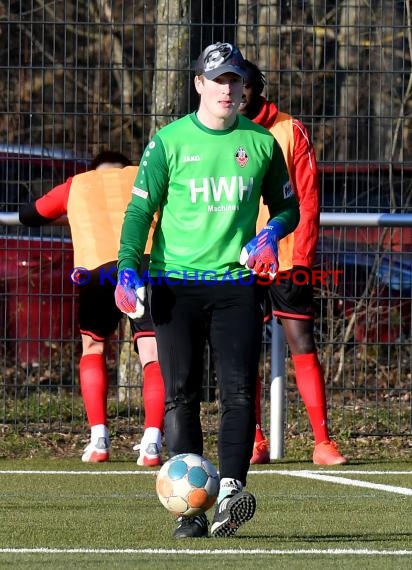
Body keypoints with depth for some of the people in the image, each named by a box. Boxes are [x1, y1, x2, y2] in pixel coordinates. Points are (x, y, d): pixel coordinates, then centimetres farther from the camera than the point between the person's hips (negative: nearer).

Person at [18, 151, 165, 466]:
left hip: (98, 268, 1)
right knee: (154, 358, 3)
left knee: (93, 347, 23)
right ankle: (152, 442, -17)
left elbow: (29, 215, 40)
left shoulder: (77, 186, 29)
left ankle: (99, 440, 12)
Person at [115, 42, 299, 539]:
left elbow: (287, 206, 19)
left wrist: (271, 232, -4)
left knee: (239, 390, -12)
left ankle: (229, 494, -18)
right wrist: (128, 269, -12)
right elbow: (140, 207, 1)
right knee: (181, 395, -3)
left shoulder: (260, 143, 8)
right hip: (176, 284, -1)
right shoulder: (169, 141, 3)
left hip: (237, 282, 1)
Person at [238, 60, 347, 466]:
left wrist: (302, 257, -9)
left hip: (286, 260, -2)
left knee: (303, 346, -5)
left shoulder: (290, 131, 1)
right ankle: (256, 443, 9)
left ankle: (323, 442, -5)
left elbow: (308, 199, 0)